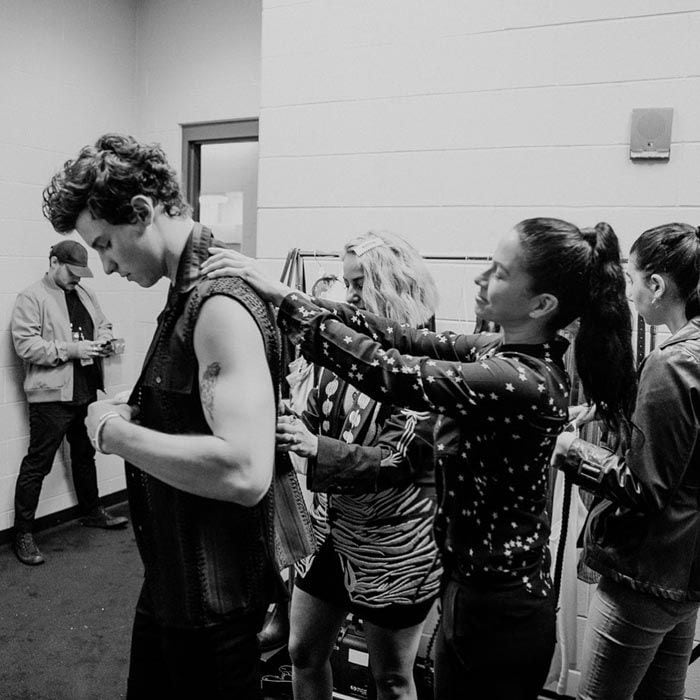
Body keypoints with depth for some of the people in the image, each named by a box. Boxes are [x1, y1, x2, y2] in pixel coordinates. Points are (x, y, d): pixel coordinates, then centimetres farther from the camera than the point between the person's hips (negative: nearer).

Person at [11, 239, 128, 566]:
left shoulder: (85, 294, 13)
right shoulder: (31, 297, -9)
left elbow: (104, 324, 22)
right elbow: (25, 345, -16)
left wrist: (103, 340, -1)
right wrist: (73, 349, -22)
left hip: (86, 390, 7)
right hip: (52, 395, -7)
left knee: (85, 455, 21)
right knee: (37, 463, 0)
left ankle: (92, 511, 38)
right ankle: (22, 534, 12)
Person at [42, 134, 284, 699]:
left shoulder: (221, 306, -24)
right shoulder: (188, 296, 6)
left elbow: (245, 472, -35)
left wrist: (116, 432, -24)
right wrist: (132, 414, 0)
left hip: (213, 601, -9)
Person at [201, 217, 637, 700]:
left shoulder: (525, 381, -27)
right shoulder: (503, 350, 0)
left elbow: (390, 370, -30)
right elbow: (406, 340, -2)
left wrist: (282, 295, -24)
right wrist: (300, 300, -10)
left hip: (494, 610, -8)